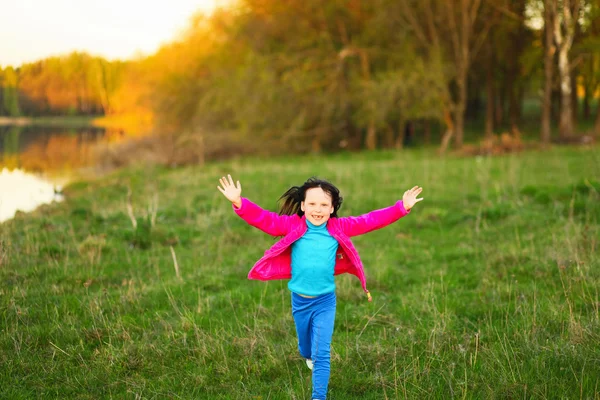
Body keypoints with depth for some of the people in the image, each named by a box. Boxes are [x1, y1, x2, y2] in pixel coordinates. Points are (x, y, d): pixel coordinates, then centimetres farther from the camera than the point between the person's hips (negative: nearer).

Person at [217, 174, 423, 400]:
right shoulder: (292, 225, -11)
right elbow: (263, 219, -19)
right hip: (300, 300, 1)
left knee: (322, 353, -4)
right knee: (306, 347, 24)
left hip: (325, 301, -1)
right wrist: (238, 203, -35)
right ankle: (310, 356, 59)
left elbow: (371, 220, -6)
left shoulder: (339, 228, -7)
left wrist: (402, 207, -13)